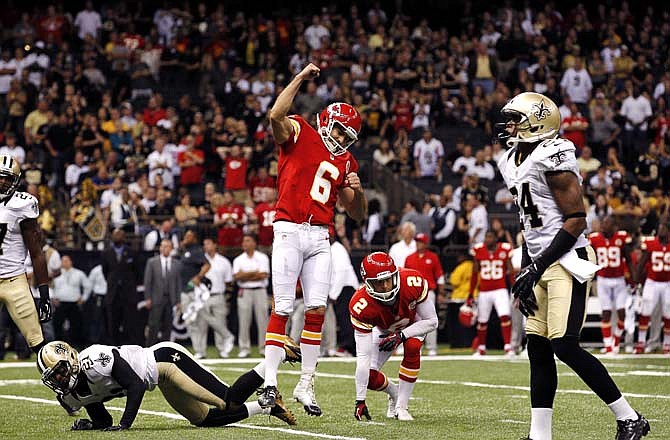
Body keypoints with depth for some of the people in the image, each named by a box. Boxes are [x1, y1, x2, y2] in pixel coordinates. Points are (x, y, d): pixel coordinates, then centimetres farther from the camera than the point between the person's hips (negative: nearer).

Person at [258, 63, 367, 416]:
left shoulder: (345, 163, 17)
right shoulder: (298, 133, 3)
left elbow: (357, 214, 20)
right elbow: (276, 115, -22)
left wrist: (358, 191, 0)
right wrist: (300, 79, -17)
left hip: (320, 238, 5)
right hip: (290, 231, -5)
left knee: (317, 310, -1)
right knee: (283, 309, -8)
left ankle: (305, 385, 6)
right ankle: (269, 383, -5)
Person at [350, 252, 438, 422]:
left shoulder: (413, 283, -38)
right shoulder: (362, 306, -38)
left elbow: (432, 321, -24)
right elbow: (363, 357, -36)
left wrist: (401, 335, -39)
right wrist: (360, 400, -37)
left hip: (413, 323, -1)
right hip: (384, 330, 1)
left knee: (412, 347, -33)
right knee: (370, 377, -15)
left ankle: (401, 406, -20)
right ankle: (395, 394, 21)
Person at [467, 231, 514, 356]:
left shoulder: (504, 250, -3)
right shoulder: (478, 251, 1)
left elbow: (511, 271, 2)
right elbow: (475, 274, 10)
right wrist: (471, 294, 10)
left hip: (500, 290, -2)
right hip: (484, 292, 2)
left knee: (505, 316, -18)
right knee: (482, 321, 9)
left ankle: (508, 346, -15)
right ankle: (481, 348, 24)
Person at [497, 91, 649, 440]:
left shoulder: (553, 160, -15)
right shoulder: (514, 163, 15)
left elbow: (576, 220, -17)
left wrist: (536, 267, -18)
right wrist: (525, 272, 14)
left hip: (567, 262, -9)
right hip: (542, 265, 9)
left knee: (564, 346, -15)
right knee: (538, 349, 6)